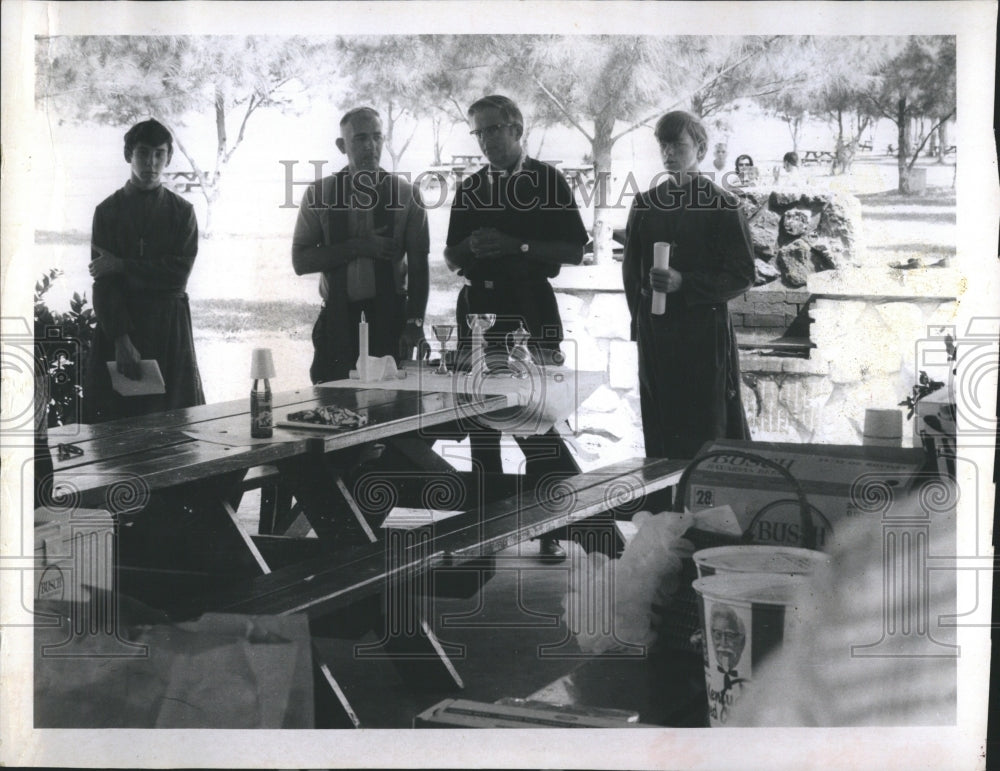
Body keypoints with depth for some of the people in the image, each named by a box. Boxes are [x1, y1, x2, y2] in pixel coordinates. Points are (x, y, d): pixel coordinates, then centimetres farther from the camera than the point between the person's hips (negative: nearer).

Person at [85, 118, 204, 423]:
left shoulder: (182, 211, 6)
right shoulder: (108, 211, 4)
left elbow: (178, 276, -6)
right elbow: (103, 283, -5)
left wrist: (122, 266, -12)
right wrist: (121, 339, -16)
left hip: (170, 328, 1)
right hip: (119, 323, 0)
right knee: (115, 420, -1)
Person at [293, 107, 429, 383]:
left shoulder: (406, 194, 2)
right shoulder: (319, 194, 4)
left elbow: (419, 265, 0)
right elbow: (300, 261, -1)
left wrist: (415, 323, -10)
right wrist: (356, 247, -13)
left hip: (391, 317, 0)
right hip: (338, 317, 1)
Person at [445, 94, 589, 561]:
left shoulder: (548, 182, 3)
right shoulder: (470, 189, 16)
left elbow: (575, 251, -2)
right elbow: (452, 257, 20)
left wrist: (516, 246, -13)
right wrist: (470, 248, -3)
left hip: (531, 310, -5)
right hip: (479, 307, 5)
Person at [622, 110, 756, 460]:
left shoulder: (721, 205, -3)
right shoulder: (645, 204, 10)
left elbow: (742, 275, -7)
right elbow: (631, 269, 18)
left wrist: (683, 283, -17)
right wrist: (640, 319, 11)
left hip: (704, 330, -4)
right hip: (655, 332, 4)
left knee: (707, 431, -2)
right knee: (660, 432, 7)